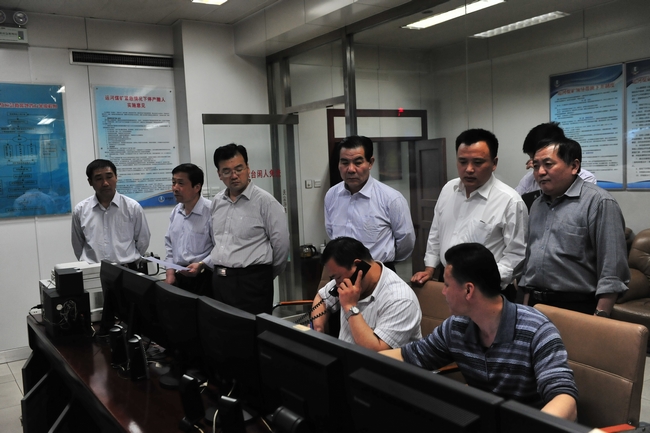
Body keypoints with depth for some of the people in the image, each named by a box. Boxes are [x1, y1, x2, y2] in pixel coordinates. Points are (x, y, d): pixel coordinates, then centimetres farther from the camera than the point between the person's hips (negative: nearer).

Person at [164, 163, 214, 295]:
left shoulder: (211, 211, -16)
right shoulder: (175, 212, 9)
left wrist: (201, 265, -22)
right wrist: (170, 272, 10)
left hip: (203, 277, -6)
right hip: (178, 276, 7)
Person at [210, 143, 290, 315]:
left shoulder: (265, 201, -10)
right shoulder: (216, 202, 10)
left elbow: (281, 243, -8)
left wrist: (266, 275, 3)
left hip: (252, 281, -6)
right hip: (219, 280, 6)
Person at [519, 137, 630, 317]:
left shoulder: (599, 202, -11)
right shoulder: (537, 205, 11)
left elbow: (612, 270, -16)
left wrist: (600, 317, -19)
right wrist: (526, 308, 13)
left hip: (577, 309, -6)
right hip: (536, 307, 6)